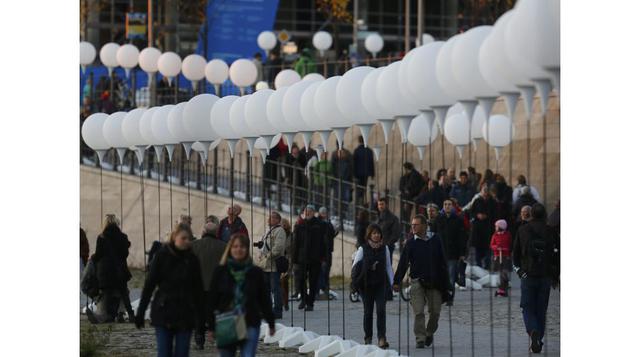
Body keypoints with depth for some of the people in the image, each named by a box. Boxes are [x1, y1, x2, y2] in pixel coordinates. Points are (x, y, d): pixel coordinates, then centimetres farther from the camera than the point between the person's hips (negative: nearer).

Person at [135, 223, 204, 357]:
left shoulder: (192, 259, 4)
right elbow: (149, 285, -1)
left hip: (185, 315, 2)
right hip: (163, 313, -2)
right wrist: (140, 313, -4)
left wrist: (201, 315, 2)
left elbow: (198, 289, 7)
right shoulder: (162, 256, -2)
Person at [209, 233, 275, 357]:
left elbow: (264, 300, 8)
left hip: (250, 325, -1)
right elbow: (213, 300, 3)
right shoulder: (221, 271, 1)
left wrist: (271, 323, 10)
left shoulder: (255, 272, 2)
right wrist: (212, 326, -1)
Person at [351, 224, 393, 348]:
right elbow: (355, 266, 1)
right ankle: (368, 337, 17)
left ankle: (382, 338, -16)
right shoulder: (363, 249, -2)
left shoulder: (384, 248, 6)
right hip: (366, 284, -1)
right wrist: (355, 281, -7)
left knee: (381, 310, -11)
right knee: (368, 311, 5)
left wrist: (392, 282, 6)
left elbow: (388, 267, 11)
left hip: (381, 283, 1)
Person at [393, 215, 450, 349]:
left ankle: (429, 333, 27)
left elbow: (443, 262, 9)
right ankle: (420, 339, -3)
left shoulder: (436, 240, 5)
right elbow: (403, 263, -2)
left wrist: (445, 283, 7)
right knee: (418, 312, -8)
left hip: (434, 282, 1)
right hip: (417, 282, -1)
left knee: (435, 312, 3)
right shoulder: (411, 243, 2)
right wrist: (397, 281, -11)